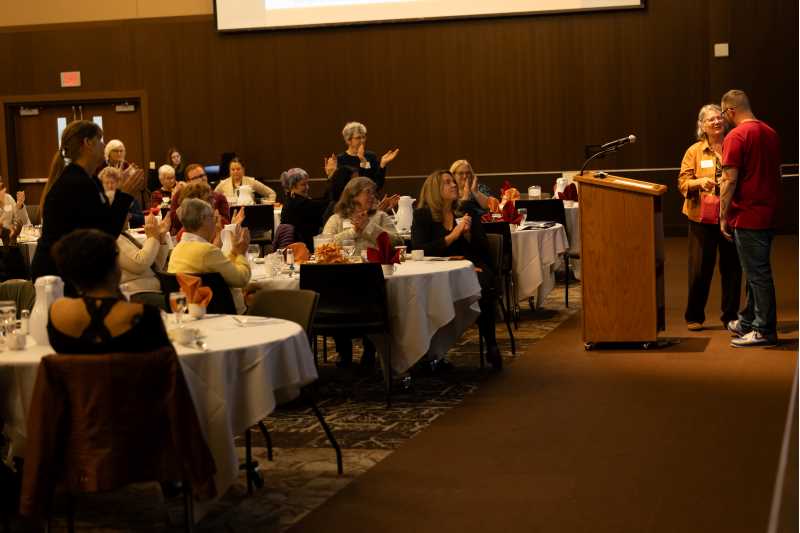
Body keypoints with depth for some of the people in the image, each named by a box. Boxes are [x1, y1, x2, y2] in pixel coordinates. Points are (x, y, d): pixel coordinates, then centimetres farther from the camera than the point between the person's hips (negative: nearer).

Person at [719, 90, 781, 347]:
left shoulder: (736, 137, -15)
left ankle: (764, 330, 3)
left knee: (757, 273, -2)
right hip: (769, 214, 8)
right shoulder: (771, 133, 10)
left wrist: (723, 217, -10)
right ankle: (748, 321, 28)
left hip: (747, 217, -8)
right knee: (757, 271, 17)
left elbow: (730, 181, -17)